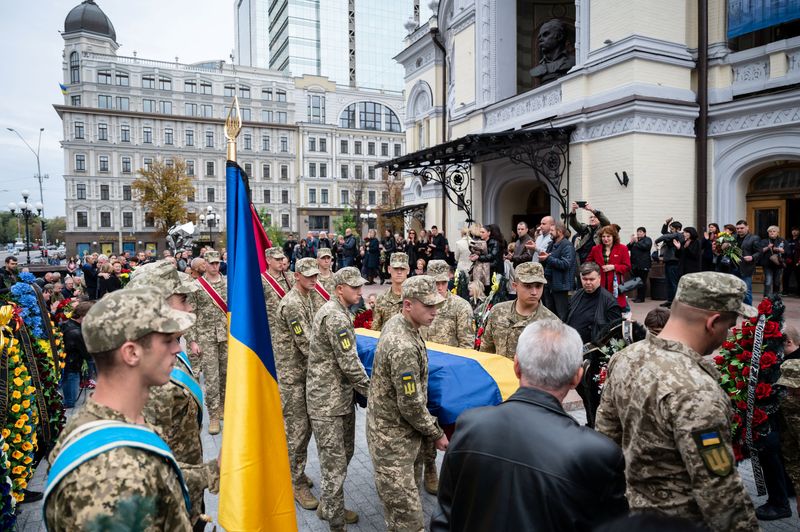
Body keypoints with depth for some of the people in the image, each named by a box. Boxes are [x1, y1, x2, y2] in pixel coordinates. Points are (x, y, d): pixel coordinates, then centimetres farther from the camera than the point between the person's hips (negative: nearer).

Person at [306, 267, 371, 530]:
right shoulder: (335, 316, -21)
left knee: (345, 452, 20)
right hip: (328, 401, -10)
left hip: (342, 395, 10)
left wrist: (357, 388, 15)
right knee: (335, 462, 0)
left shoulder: (339, 311, 11)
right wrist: (371, 390, -11)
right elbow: (349, 363, -22)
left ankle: (329, 506, 37)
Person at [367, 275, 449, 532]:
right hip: (393, 437, -10)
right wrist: (437, 434, -9)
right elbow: (411, 405, -24)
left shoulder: (396, 322, 0)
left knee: (410, 486, 26)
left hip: (403, 429, 10)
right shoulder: (403, 347, -30)